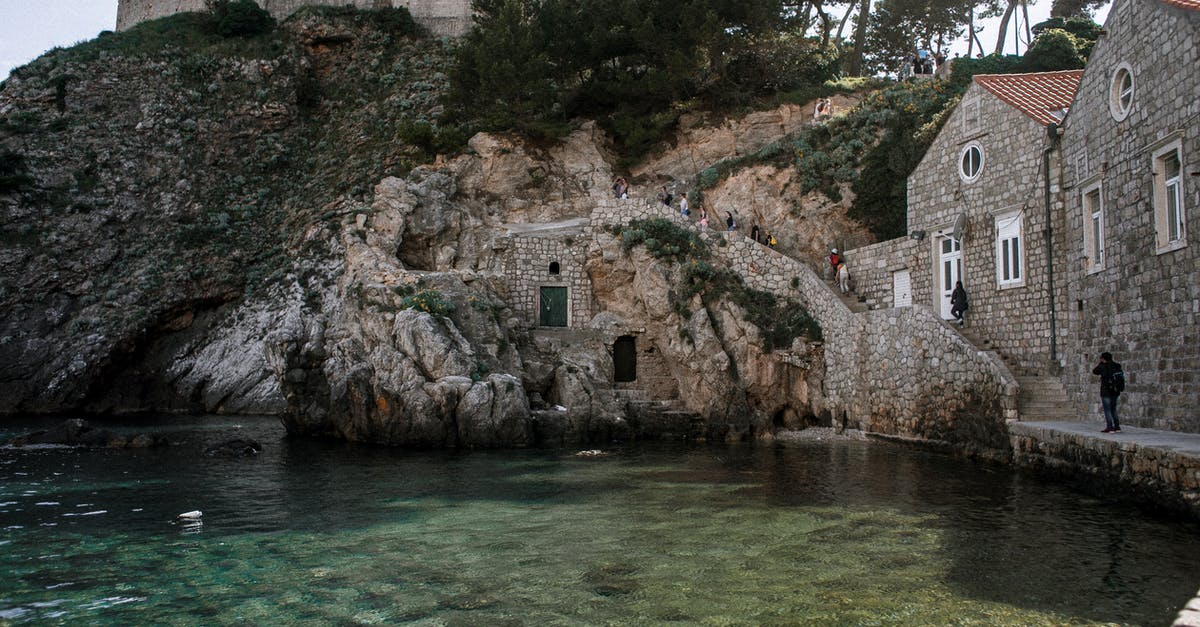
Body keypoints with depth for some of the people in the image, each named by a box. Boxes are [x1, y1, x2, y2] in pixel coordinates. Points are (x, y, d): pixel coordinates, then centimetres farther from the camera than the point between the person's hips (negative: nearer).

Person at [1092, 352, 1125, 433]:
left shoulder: (1104, 366, -13)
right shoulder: (1117, 366, 6)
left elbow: (1093, 371, 0)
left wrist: (1100, 363, 2)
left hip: (1106, 392, -7)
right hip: (1115, 392, 7)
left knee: (1107, 410, -2)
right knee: (1113, 409, 15)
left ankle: (1109, 427, -5)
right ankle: (1117, 427, 15)